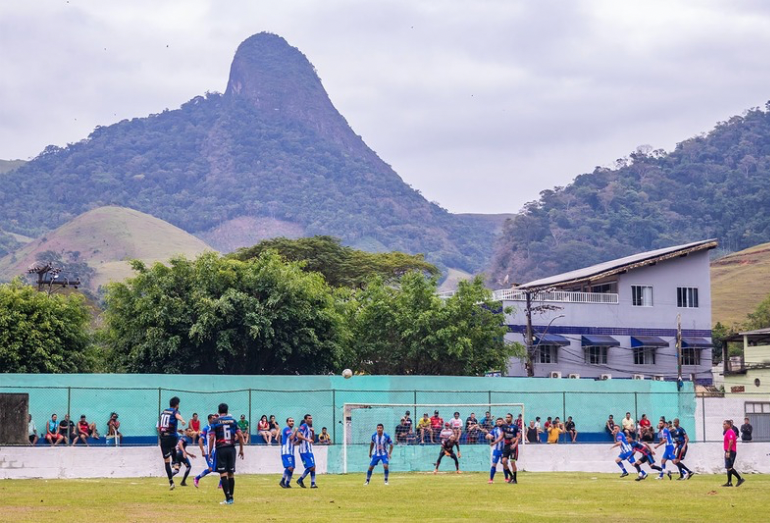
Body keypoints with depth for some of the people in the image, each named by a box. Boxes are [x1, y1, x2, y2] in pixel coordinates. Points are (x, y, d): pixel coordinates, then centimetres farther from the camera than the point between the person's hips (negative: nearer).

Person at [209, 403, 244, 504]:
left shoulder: (215, 422, -3)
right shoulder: (233, 420, 5)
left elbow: (211, 438, -10)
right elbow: (240, 436, 1)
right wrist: (241, 449, 10)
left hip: (221, 449, -3)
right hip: (231, 449, 3)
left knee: (223, 474, -4)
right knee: (231, 474, 11)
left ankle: (228, 498, -11)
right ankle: (231, 497, 15)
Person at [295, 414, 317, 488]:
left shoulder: (310, 427, 19)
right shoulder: (304, 426, -8)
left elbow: (313, 440, 21)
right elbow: (298, 435, -21)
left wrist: (313, 432, 4)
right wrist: (307, 439, -29)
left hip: (309, 450, 9)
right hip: (304, 450, -9)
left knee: (313, 467, 5)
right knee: (310, 467, -12)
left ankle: (313, 483, 7)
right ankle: (300, 480, 1)